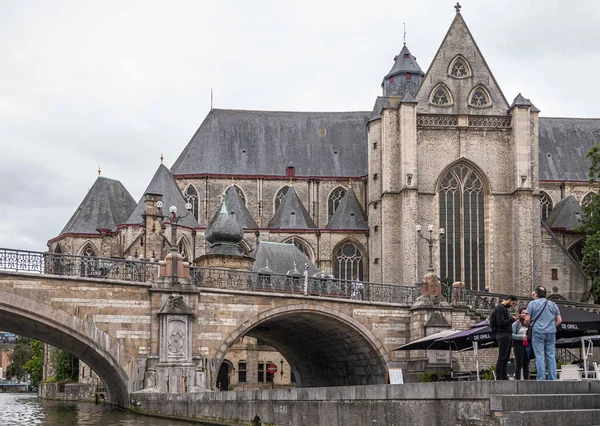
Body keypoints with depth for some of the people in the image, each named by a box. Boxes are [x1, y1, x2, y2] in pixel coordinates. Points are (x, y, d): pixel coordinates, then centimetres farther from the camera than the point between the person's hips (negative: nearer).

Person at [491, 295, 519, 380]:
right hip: (503, 335, -10)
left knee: (506, 358, 9)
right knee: (502, 358, -10)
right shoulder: (500, 308, -10)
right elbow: (501, 323, -19)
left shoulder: (505, 308, 21)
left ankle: (504, 377, 11)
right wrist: (512, 319, -13)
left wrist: (513, 318, 7)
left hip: (508, 335, 10)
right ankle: (499, 378, -10)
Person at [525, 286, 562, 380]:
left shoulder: (532, 303, 1)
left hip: (538, 332, -3)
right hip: (551, 332, 3)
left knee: (540, 356, -4)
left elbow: (527, 320, -4)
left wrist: (529, 326, 15)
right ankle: (553, 379, 4)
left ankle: (541, 379, -8)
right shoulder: (553, 304, 13)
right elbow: (559, 320, 10)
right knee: (551, 356, 5)